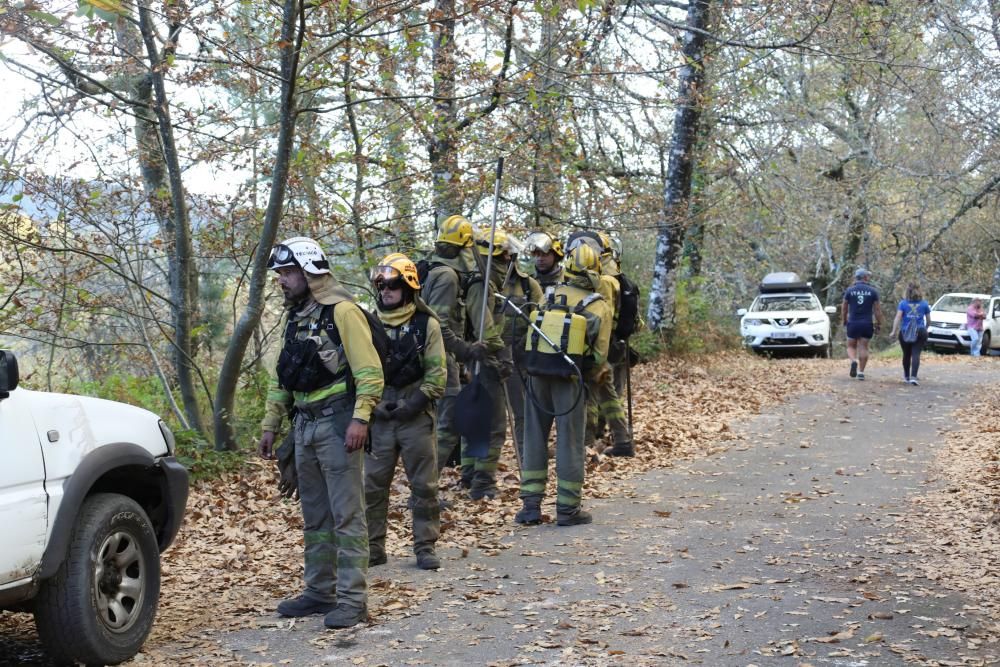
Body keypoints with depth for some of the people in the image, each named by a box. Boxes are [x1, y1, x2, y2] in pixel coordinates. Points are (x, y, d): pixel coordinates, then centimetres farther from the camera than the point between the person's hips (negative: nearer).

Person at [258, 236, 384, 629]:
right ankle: (320, 592, 22)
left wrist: (360, 419, -24)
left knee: (347, 515, -5)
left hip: (337, 423, -8)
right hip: (305, 424, 8)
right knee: (315, 517, 13)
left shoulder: (341, 311, -10)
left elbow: (369, 371, -16)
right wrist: (270, 425, 18)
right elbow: (281, 376, 21)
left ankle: (352, 600, -2)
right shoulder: (294, 317, 16)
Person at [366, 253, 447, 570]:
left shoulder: (426, 325, -1)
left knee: (424, 485, 3)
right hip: (379, 417, 2)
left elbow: (437, 373, -3)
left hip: (416, 416, -2)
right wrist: (373, 403, -7)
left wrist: (415, 403, -13)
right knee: (373, 485, 5)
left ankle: (425, 547, 12)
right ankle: (373, 546, 15)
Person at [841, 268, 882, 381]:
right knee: (863, 347, 5)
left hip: (853, 323, 0)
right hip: (867, 324, 0)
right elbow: (877, 309, -1)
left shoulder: (849, 290, 0)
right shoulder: (872, 291, -1)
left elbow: (844, 308, 6)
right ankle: (861, 372, 3)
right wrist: (879, 324, 7)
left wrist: (844, 320, 21)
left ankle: (853, 361, -18)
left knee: (851, 346, 11)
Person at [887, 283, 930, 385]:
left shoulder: (903, 303, 2)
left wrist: (894, 331, -13)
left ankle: (906, 377, 29)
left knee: (906, 354, 15)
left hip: (905, 332, 1)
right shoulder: (924, 304, 6)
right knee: (916, 354, -8)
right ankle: (913, 377, -25)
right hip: (920, 332, -1)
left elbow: (898, 317, -9)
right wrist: (925, 328, 33)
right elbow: (928, 320, 13)